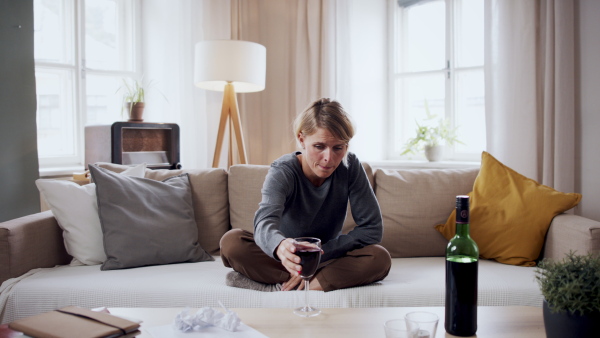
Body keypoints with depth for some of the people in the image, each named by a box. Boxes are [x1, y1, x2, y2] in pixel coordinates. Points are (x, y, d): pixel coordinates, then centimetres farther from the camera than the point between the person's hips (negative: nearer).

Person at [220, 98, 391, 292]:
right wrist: (280, 247, -65)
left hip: (328, 258, 1)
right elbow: (265, 222, -40)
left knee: (380, 259, -28)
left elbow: (372, 228, -15)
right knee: (231, 242, -29)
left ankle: (278, 287, -27)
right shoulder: (282, 172, -21)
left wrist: (319, 255, -21)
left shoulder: (350, 167, -15)